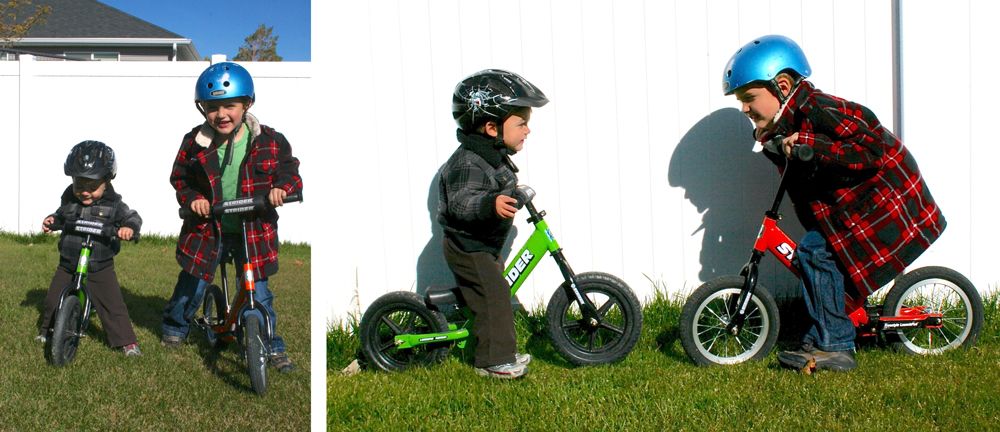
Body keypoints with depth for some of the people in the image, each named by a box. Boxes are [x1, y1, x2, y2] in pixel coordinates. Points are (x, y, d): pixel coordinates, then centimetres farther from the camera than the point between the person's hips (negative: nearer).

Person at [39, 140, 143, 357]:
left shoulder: (113, 204, -11)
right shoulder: (68, 199, 0)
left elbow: (133, 217, -7)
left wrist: (129, 227, -28)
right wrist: (51, 221, -2)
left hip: (100, 268, -4)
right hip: (68, 265, 4)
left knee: (112, 306, -4)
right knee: (53, 300, 15)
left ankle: (127, 341, 5)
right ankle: (47, 331, 39)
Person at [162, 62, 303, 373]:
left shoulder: (269, 141, -9)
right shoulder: (195, 143, -5)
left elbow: (290, 171, 2)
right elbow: (179, 178, 6)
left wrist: (283, 187, -19)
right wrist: (191, 198, -12)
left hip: (253, 230, -1)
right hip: (208, 227, 1)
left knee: (259, 294, 3)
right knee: (192, 284, 11)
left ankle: (273, 347, 20)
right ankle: (174, 327, 40)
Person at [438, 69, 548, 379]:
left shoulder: (493, 155, 7)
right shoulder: (469, 162, -27)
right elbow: (460, 201, -40)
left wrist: (513, 193, 39)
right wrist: (491, 203, -55)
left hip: (483, 245, 11)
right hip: (468, 247, -11)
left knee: (496, 295, 16)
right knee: (493, 297, -11)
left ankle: (503, 353, 28)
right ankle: (493, 360, -1)